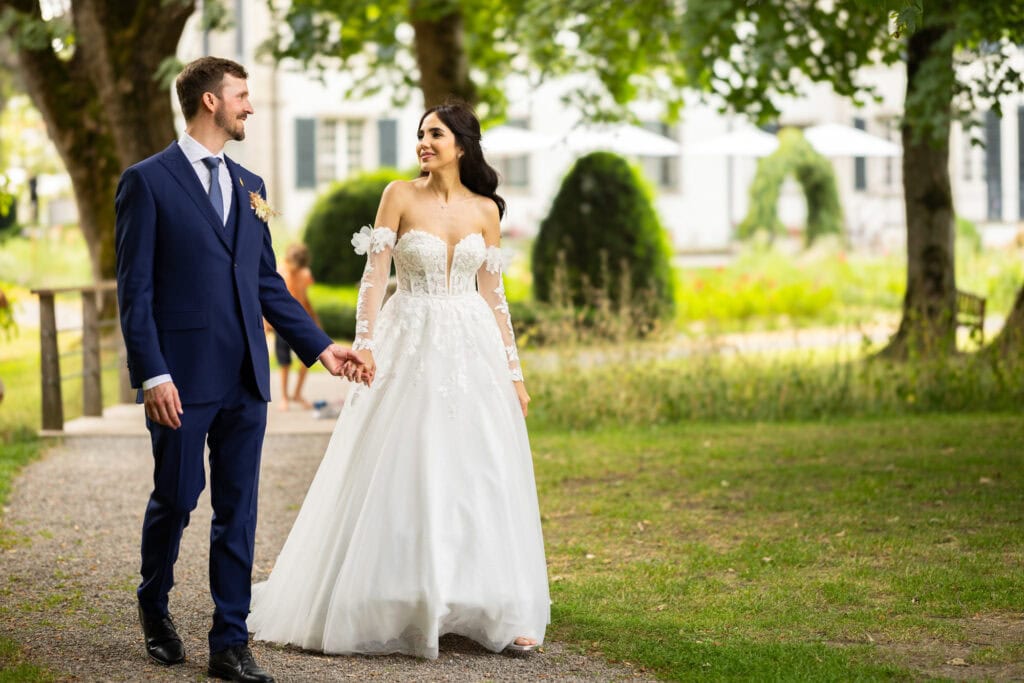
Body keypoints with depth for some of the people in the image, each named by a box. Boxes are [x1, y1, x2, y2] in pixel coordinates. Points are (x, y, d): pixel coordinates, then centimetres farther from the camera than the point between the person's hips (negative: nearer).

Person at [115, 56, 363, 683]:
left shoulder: (250, 186, 14)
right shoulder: (148, 181, -4)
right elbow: (135, 289, -8)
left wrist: (320, 346, 12)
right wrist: (152, 375, -15)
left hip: (245, 378, 5)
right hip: (183, 378, -5)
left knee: (238, 511, 4)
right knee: (176, 499, 5)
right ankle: (155, 608, 31)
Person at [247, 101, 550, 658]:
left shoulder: (485, 210, 7)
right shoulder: (401, 195, 0)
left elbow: (493, 294, 10)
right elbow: (375, 275, -6)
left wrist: (513, 370, 7)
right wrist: (363, 344, -18)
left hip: (473, 350, 2)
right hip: (410, 347, -2)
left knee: (480, 480, 2)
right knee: (400, 478, -2)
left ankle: (500, 611, 9)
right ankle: (399, 606, 8)